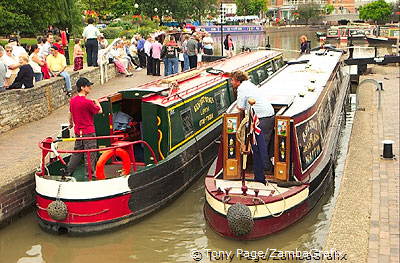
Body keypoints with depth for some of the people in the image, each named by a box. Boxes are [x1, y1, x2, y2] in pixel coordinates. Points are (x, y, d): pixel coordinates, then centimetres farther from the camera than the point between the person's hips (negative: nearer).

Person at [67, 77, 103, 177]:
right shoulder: (88, 102, -20)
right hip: (88, 132, -7)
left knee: (77, 152, 18)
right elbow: (100, 111, -8)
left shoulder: (72, 101, 3)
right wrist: (97, 102, 11)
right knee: (90, 154, 3)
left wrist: (71, 123, 36)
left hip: (78, 131, 7)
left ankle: (68, 172, 22)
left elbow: (71, 114, 18)